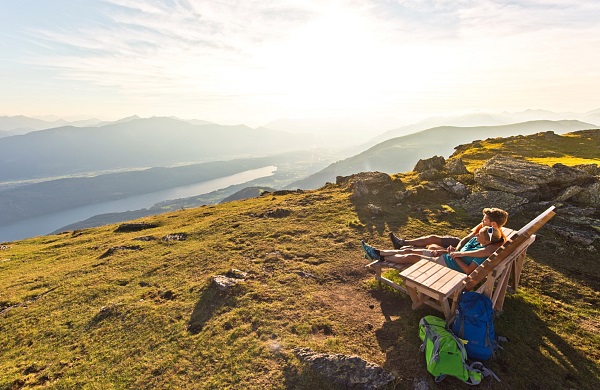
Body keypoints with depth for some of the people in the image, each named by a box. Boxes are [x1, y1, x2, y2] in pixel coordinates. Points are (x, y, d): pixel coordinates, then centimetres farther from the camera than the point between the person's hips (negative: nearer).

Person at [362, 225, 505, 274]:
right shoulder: (475, 240, 7)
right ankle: (378, 253, 2)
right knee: (411, 251, -1)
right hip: (444, 257, 8)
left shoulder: (483, 252, -18)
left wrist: (454, 256, -17)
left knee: (410, 257, -13)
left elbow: (468, 271, -23)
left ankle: (380, 258, 0)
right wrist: (454, 250, -4)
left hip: (447, 266, -8)